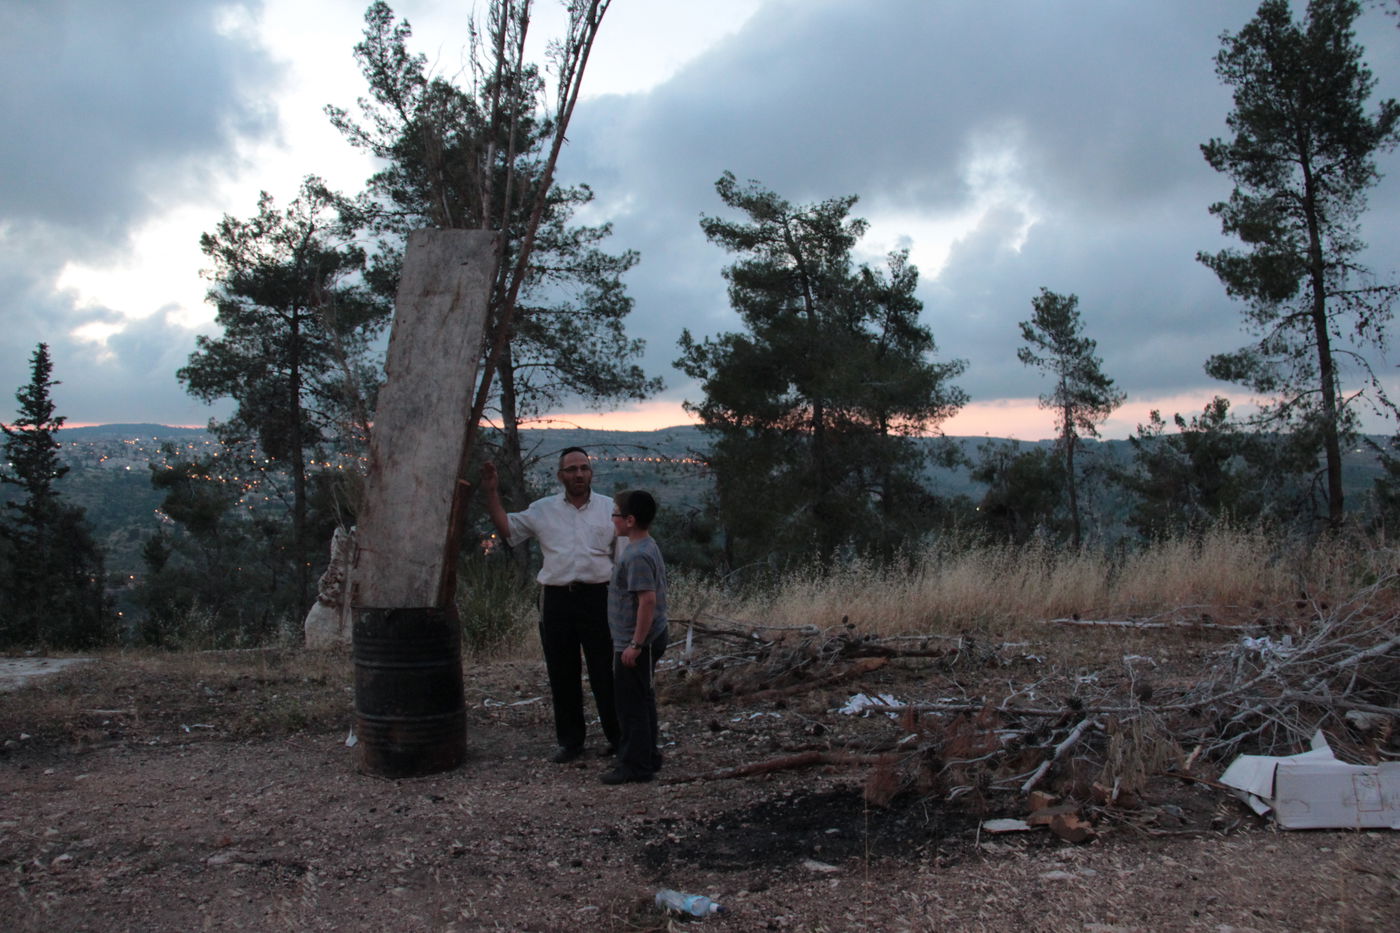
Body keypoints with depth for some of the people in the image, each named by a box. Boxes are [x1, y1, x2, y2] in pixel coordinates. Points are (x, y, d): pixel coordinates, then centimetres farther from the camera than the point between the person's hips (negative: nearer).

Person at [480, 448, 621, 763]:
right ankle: (570, 740, 21)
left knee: (605, 671, 1)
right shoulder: (543, 510, 8)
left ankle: (619, 737, 13)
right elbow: (507, 528, 9)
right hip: (556, 598, 2)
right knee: (562, 674, 8)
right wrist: (492, 492, 0)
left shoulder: (609, 509, 5)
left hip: (597, 596, -2)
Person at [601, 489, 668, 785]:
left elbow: (648, 600, -27)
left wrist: (636, 644, -24)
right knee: (641, 702, 18)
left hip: (634, 642, -10)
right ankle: (646, 758, 28)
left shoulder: (637, 556, -21)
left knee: (632, 705, -1)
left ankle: (635, 765, 7)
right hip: (649, 638, 10)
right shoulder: (648, 547, 11)